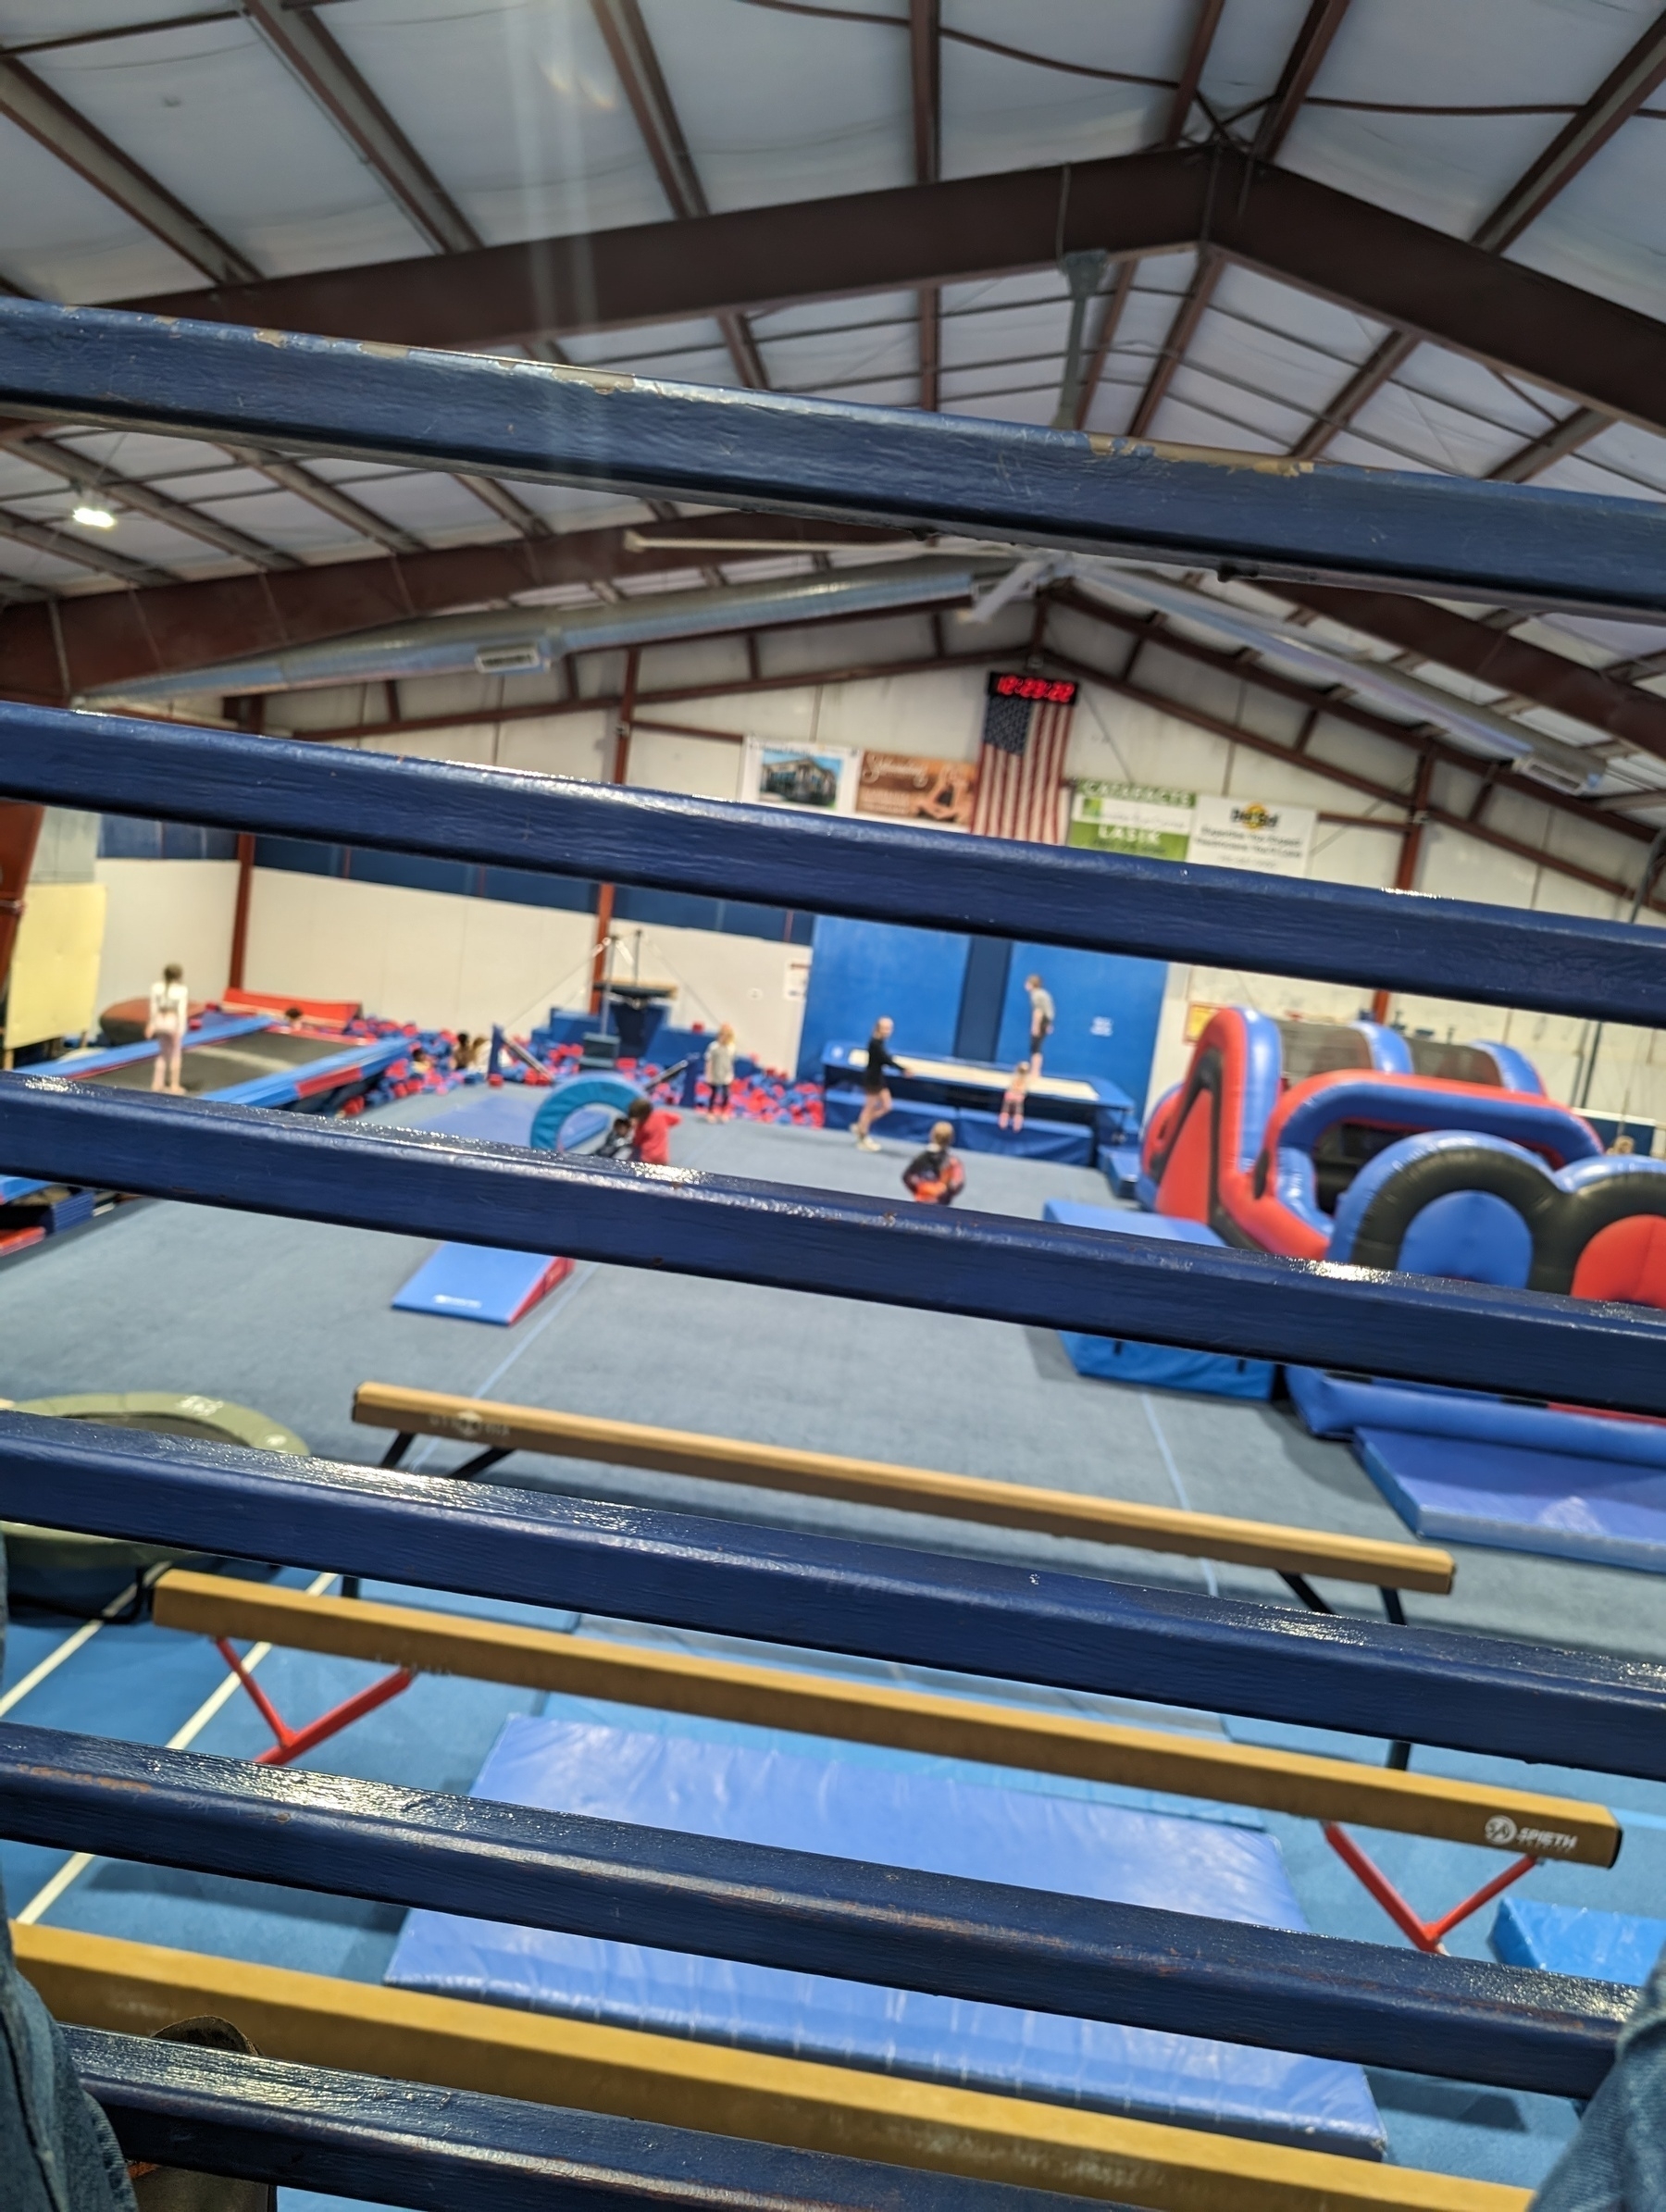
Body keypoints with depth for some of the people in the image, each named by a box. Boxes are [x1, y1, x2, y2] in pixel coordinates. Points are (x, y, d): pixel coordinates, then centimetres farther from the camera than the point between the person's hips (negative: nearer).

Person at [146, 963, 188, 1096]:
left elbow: (154, 1008, 3)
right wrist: (180, 1029, -11)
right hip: (173, 1023, -4)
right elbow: (182, 1011, -14)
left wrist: (152, 1024, 12)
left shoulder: (156, 987, -2)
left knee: (163, 1053, 19)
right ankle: (174, 1085, 11)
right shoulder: (182, 991, -14)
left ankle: (157, 1083, 22)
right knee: (175, 1055, 8)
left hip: (160, 1023, 4)